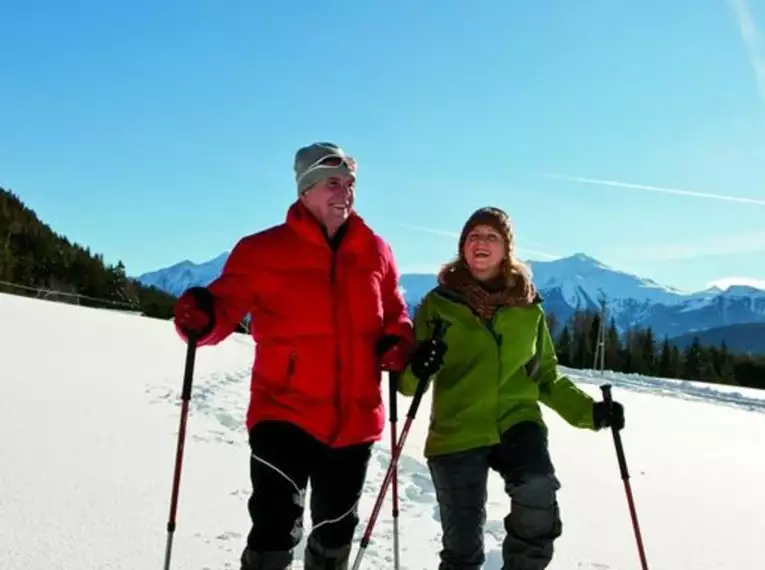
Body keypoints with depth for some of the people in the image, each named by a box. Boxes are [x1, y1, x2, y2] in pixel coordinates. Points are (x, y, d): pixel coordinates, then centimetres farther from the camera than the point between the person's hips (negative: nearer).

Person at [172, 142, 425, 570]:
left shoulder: (376, 251, 4)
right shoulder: (263, 249, -7)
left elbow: (394, 314, 14)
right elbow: (227, 305, -6)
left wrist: (400, 346, -7)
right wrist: (201, 319, -29)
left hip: (355, 419, 4)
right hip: (285, 414, -4)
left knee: (336, 530, 23)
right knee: (276, 529, -9)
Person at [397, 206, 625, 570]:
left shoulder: (528, 308, 6)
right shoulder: (439, 302, 0)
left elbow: (546, 376, 16)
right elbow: (409, 382, 0)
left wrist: (589, 412, 4)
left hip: (517, 422, 1)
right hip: (457, 431, -1)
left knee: (538, 491, -29)